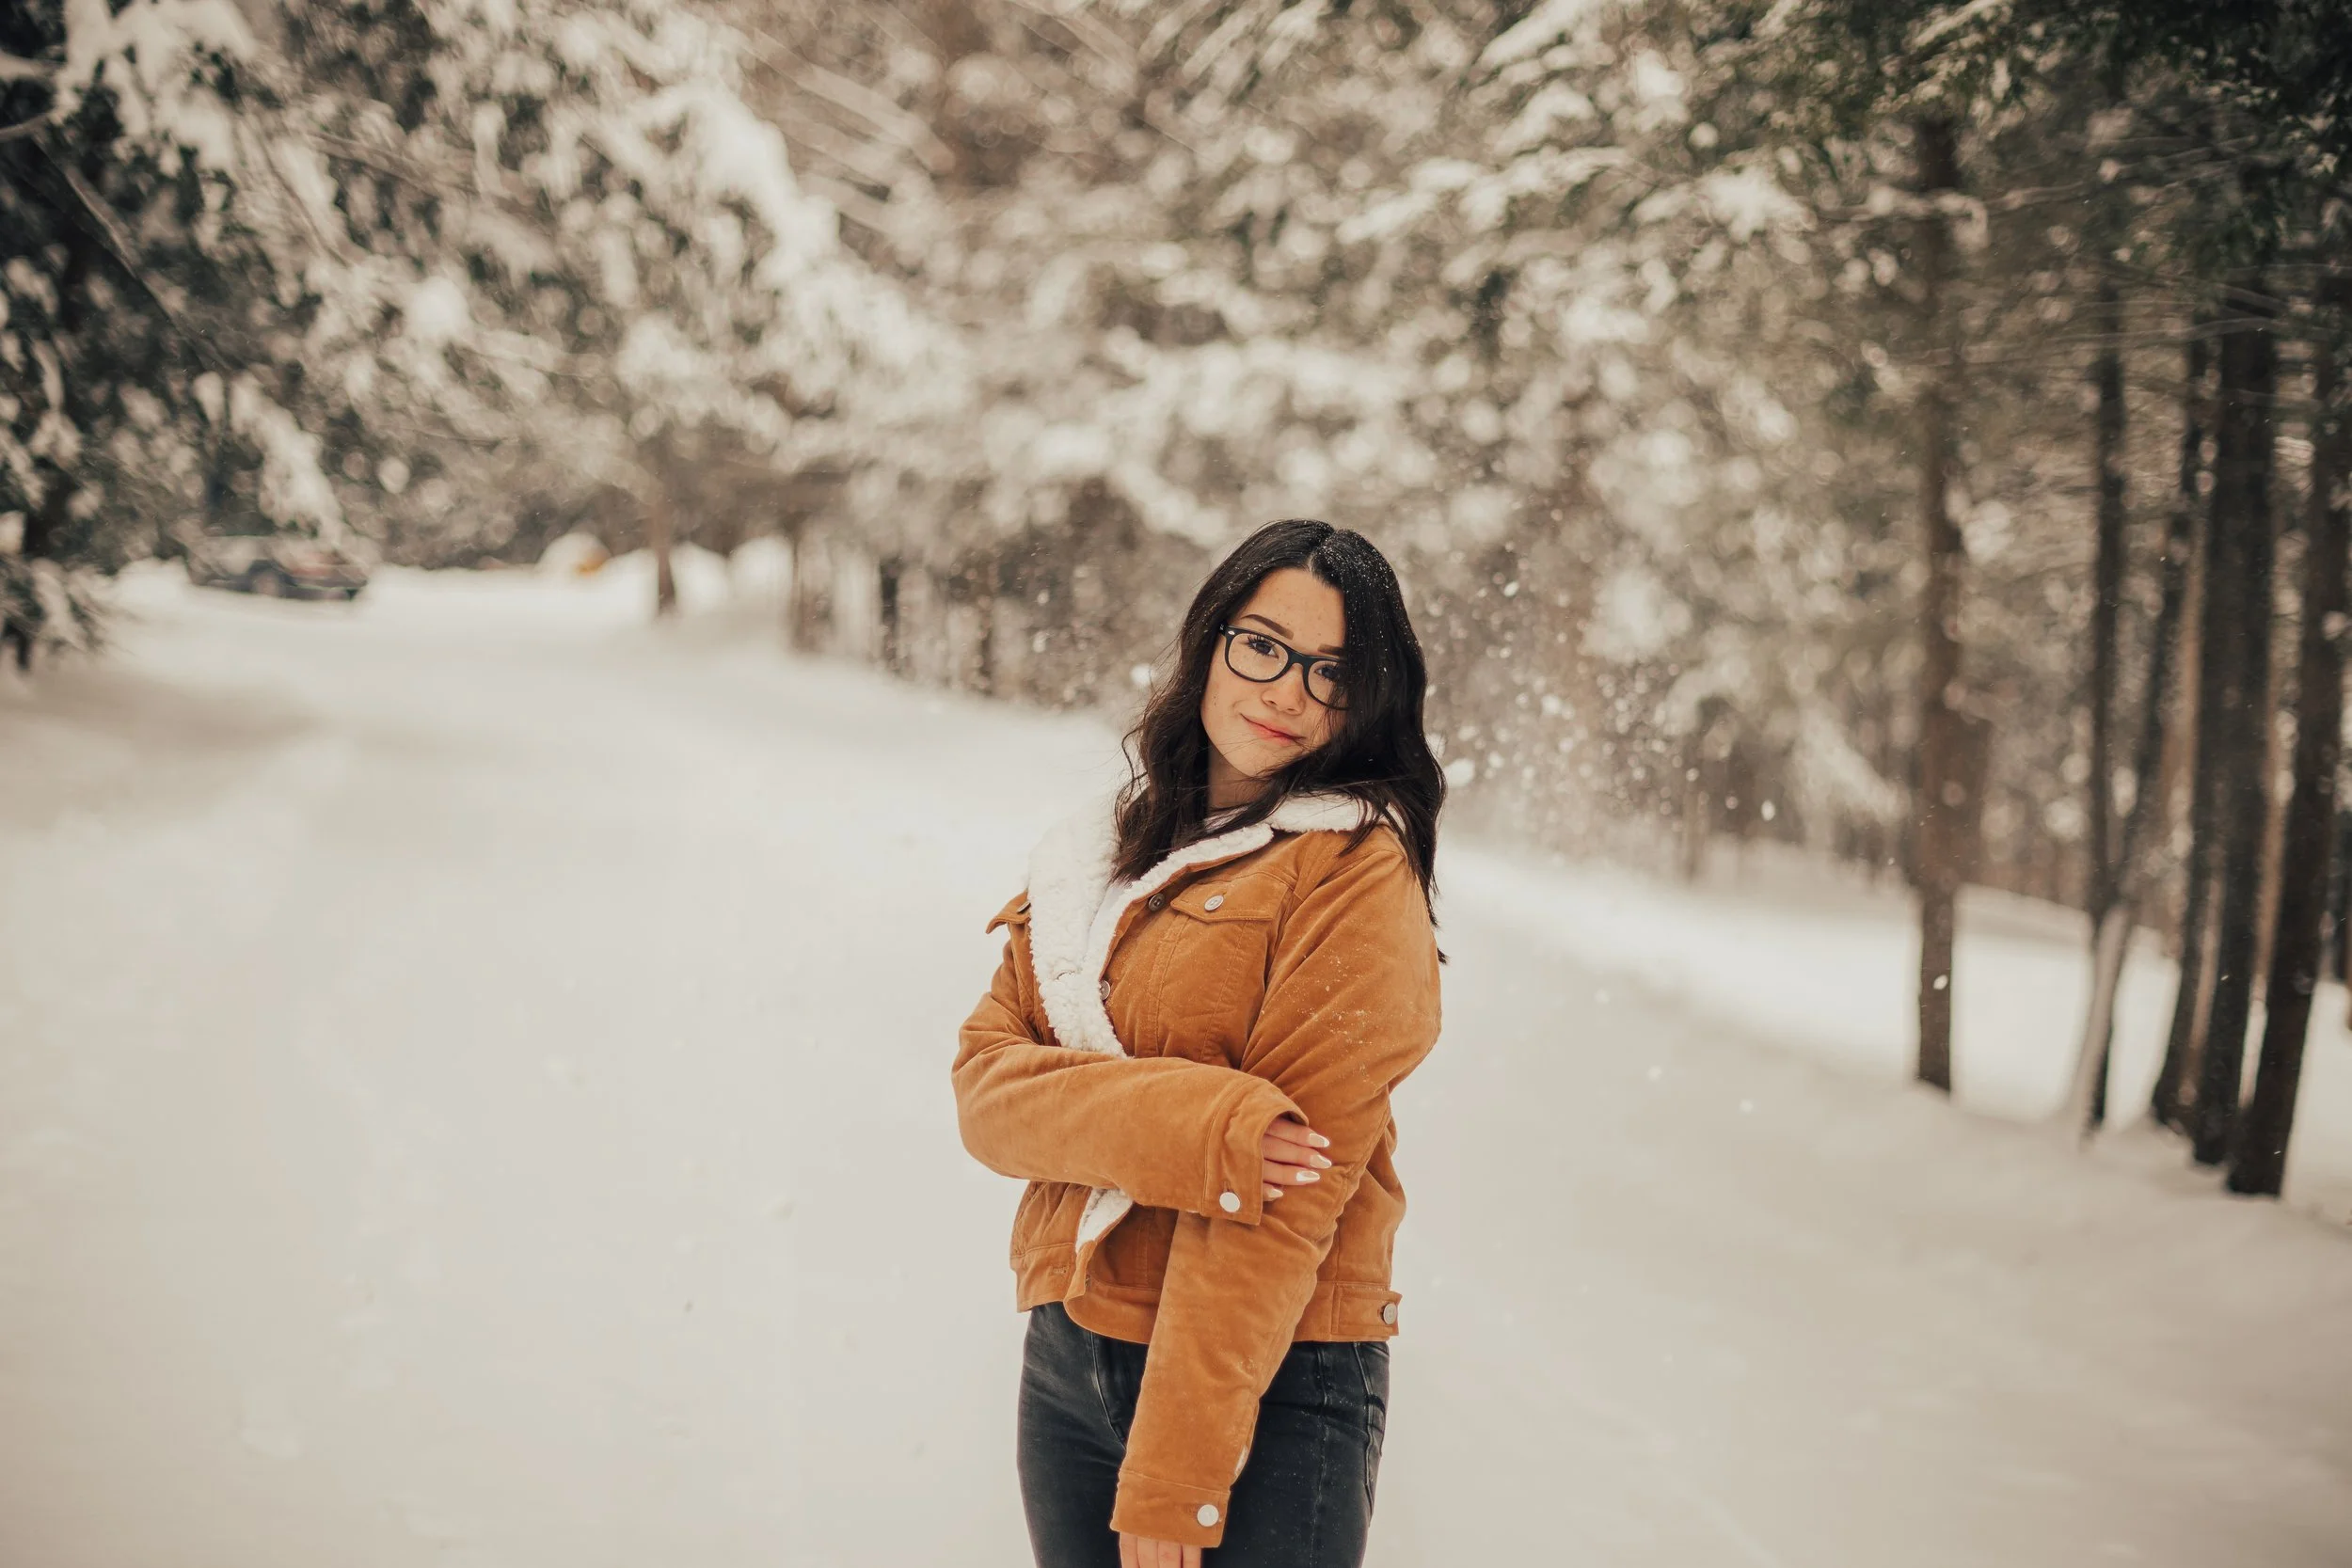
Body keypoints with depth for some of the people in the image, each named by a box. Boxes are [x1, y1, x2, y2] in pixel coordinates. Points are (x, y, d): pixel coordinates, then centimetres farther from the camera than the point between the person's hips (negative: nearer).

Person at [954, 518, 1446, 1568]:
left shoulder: (1356, 871, -9)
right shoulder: (1103, 858, 10)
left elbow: (1291, 1188, -16)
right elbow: (985, 1085, -1)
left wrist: (1172, 1478, -19)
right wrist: (1179, 1121, -20)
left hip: (1275, 1389, -5)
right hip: (1066, 1368, 5)